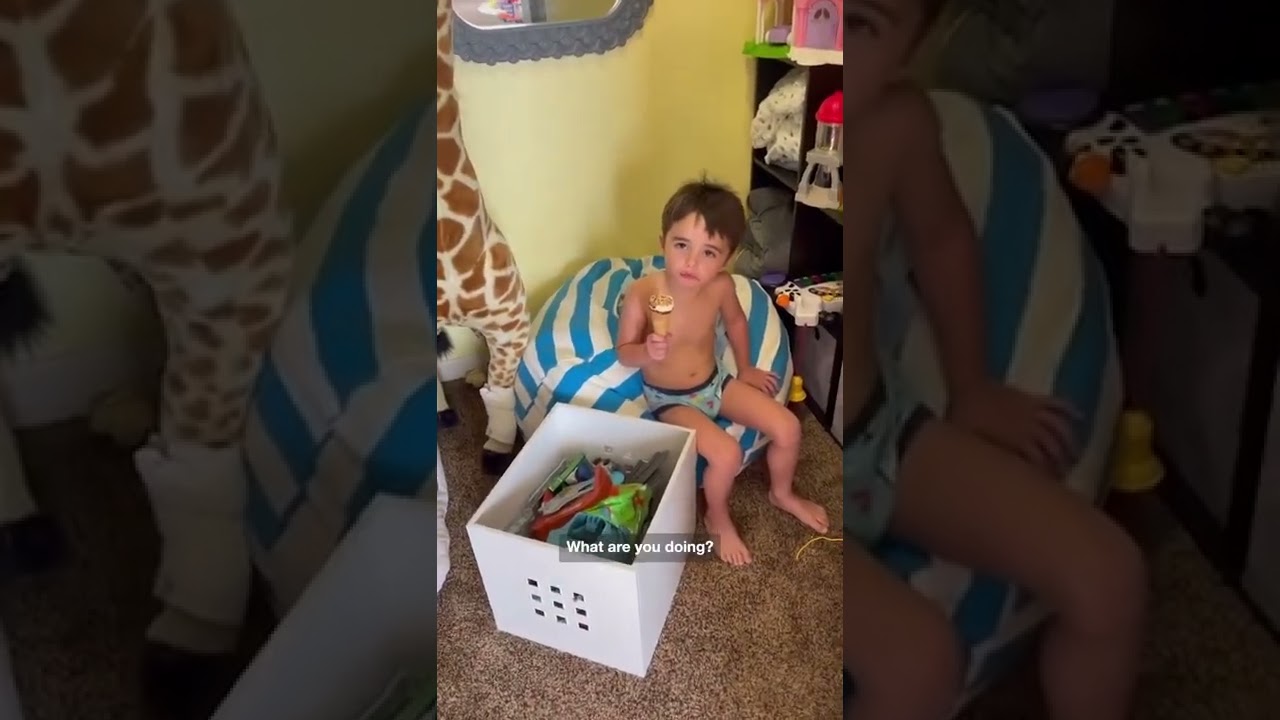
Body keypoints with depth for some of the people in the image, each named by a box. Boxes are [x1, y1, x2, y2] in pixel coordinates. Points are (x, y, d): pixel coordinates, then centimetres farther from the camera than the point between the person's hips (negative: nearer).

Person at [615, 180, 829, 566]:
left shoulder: (721, 286, -17)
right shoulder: (642, 293, -28)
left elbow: (735, 321, 7)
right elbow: (624, 352, -15)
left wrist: (745, 369, 16)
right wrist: (647, 352, -37)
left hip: (714, 383, 5)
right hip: (669, 399, -5)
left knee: (788, 427, -2)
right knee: (727, 453, -25)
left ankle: (782, 493, 30)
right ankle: (718, 519, 8)